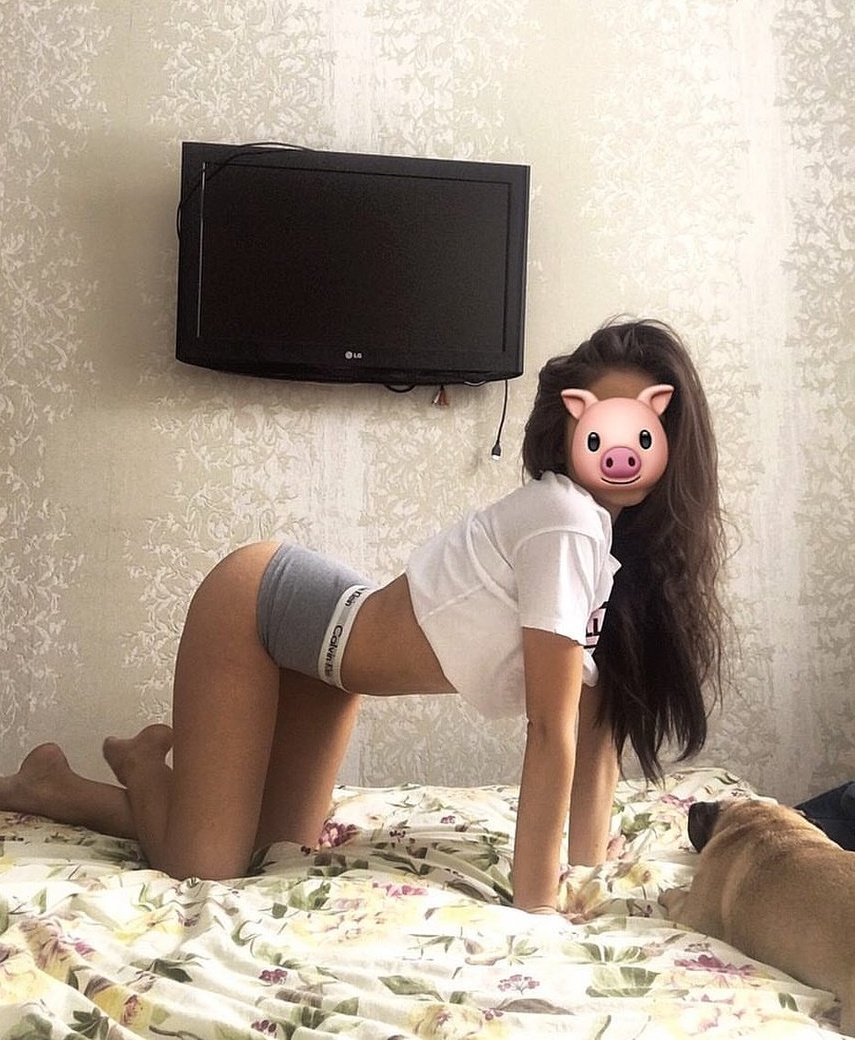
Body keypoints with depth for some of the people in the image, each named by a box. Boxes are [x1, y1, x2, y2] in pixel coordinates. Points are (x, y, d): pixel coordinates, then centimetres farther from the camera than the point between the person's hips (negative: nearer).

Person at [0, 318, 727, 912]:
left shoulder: (618, 550, -4)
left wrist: (589, 875, -8)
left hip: (317, 635, 9)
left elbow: (597, 723, -4)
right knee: (203, 873, -9)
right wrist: (533, 907, -25)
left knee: (277, 850, 15)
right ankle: (142, 766, 21)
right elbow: (552, 731, -30)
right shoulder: (566, 522, -30)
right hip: (254, 604, -8)